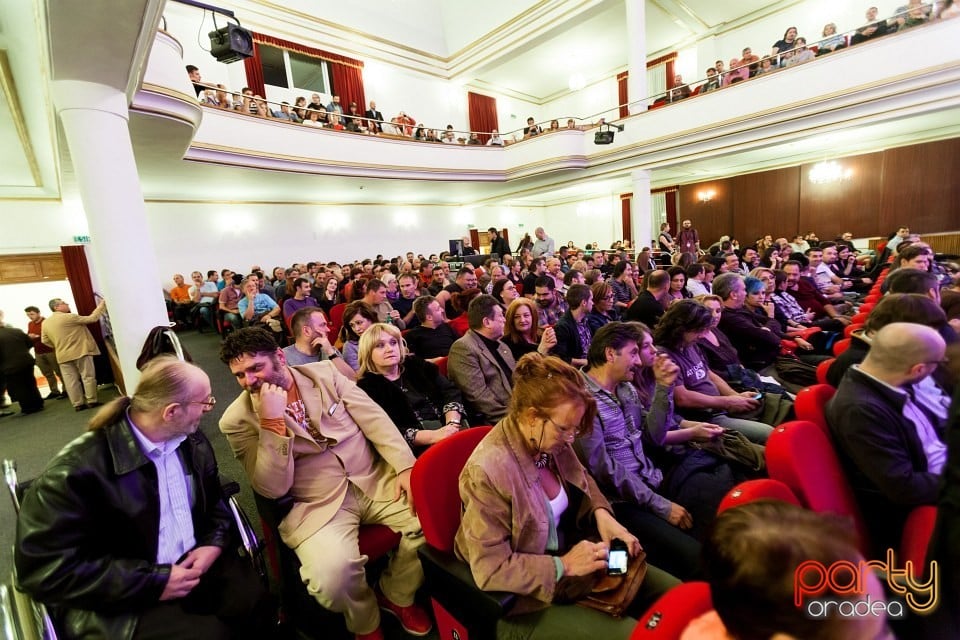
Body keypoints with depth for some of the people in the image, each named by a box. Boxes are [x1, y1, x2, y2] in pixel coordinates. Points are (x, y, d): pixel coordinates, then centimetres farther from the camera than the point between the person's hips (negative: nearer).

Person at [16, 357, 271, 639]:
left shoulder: (194, 441, 2)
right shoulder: (77, 468, -18)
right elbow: (45, 569, -17)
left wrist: (215, 542, -5)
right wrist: (154, 582, -20)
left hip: (197, 563, 5)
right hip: (121, 600, -5)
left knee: (257, 603, -18)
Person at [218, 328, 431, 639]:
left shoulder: (324, 372, 2)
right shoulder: (238, 419, -4)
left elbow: (373, 417, -1)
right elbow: (273, 488, -10)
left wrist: (405, 467, -12)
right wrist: (271, 422, -22)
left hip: (377, 479, 3)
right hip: (319, 504, -2)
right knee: (332, 577, -29)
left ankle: (396, 594, 14)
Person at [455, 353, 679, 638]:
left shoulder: (553, 442, -10)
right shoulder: (487, 471, -33)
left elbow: (582, 480, 13)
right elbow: (490, 570, -27)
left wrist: (602, 514, -6)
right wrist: (563, 566, -23)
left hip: (572, 556, 8)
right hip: (524, 599, -7)